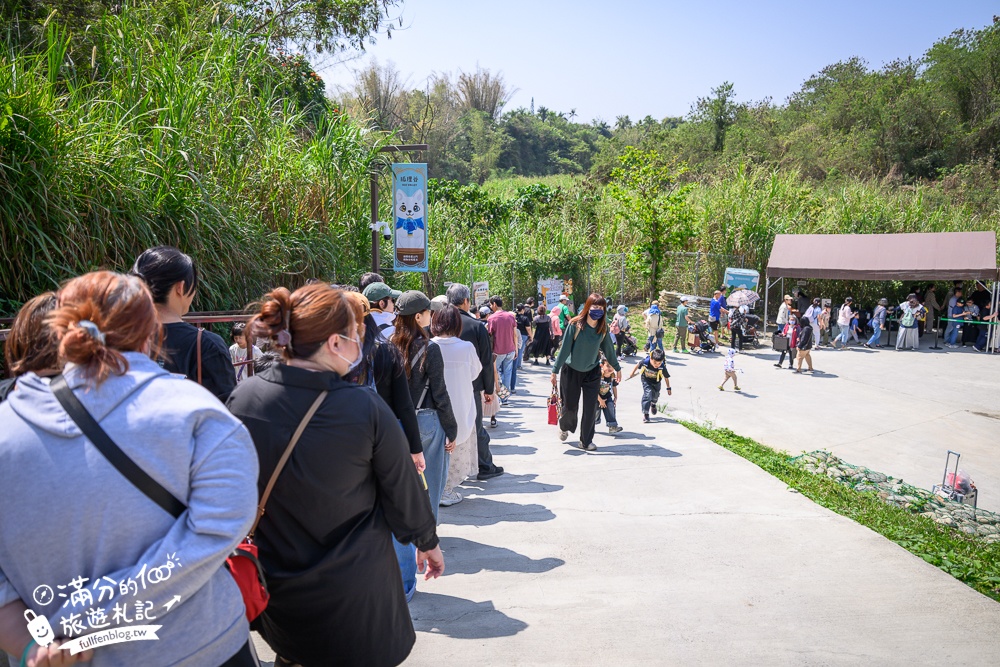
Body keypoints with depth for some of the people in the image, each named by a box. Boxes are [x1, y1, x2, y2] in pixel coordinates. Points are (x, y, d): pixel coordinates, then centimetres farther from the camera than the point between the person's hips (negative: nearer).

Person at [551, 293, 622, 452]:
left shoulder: (603, 328, -6)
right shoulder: (575, 324, -19)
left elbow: (608, 349, 8)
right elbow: (565, 348, -16)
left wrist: (617, 367, 18)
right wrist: (555, 370, -15)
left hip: (592, 372, 3)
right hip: (571, 370, -3)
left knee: (591, 407, -2)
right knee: (570, 406, 5)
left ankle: (586, 441, 13)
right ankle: (564, 427, 39)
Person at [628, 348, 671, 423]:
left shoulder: (662, 367, -32)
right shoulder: (645, 362, -33)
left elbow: (666, 377, -15)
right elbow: (638, 365, -10)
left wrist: (668, 388, -4)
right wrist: (632, 374, 5)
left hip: (656, 382, 2)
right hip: (646, 381, -2)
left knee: (655, 395, 17)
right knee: (648, 394, -17)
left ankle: (653, 404, 55)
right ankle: (645, 414, -11)